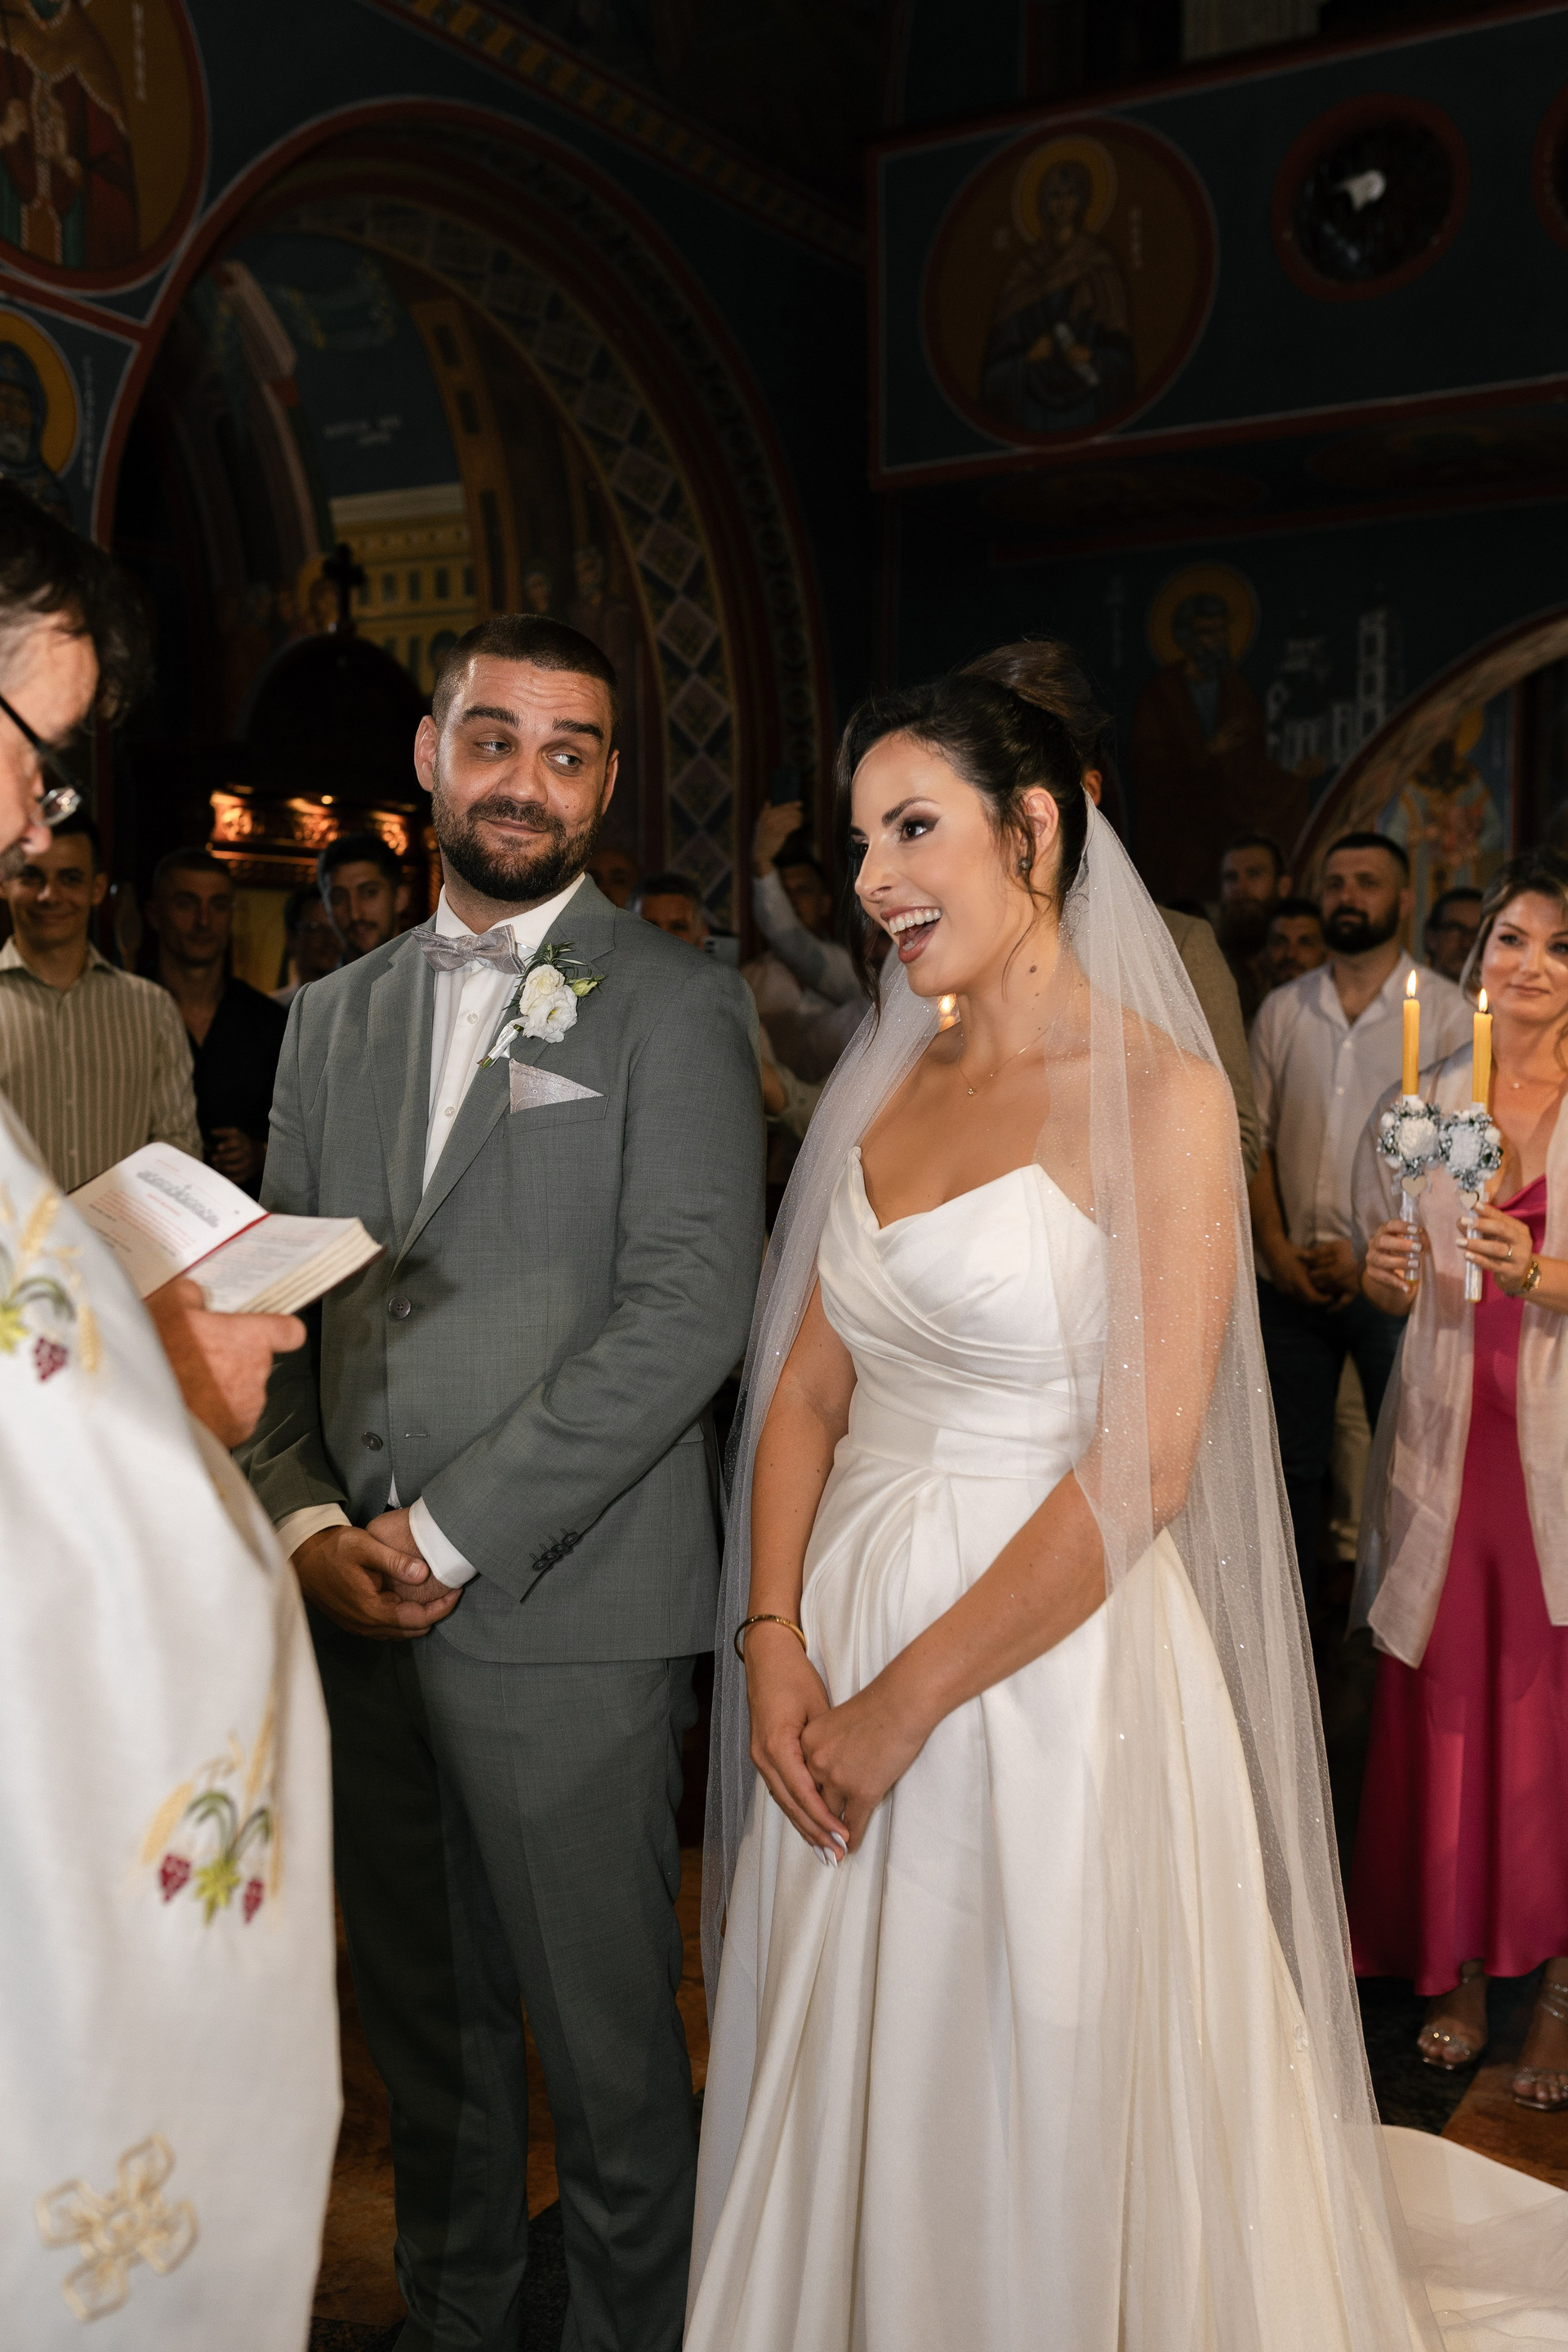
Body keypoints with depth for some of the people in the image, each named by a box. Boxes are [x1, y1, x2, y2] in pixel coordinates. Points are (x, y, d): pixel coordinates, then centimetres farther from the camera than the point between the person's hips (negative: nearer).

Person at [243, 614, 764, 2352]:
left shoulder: (671, 1005, -4)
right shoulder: (336, 1014, 13)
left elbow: (688, 1312, -14)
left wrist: (448, 1532, -15)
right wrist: (304, 1516, -4)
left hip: (565, 1612, -5)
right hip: (355, 1605, 5)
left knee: (605, 2047, 6)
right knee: (424, 2027, 19)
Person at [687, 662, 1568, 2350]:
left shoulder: (1161, 1095, -12)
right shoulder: (885, 1087, 7)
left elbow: (1138, 1469, -17)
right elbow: (806, 1391, 7)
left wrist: (905, 1703, -14)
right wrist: (773, 1644, -7)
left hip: (1052, 1665, -5)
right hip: (845, 1638, 6)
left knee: (1033, 2135, 12)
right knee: (842, 2123, 20)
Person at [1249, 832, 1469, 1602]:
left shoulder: (1445, 1010, -1)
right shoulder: (1282, 1010, 9)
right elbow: (1254, 1137, 8)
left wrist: (1373, 1251, -13)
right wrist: (1276, 1247, -5)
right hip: (1292, 1276, 3)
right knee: (1291, 1461, 9)